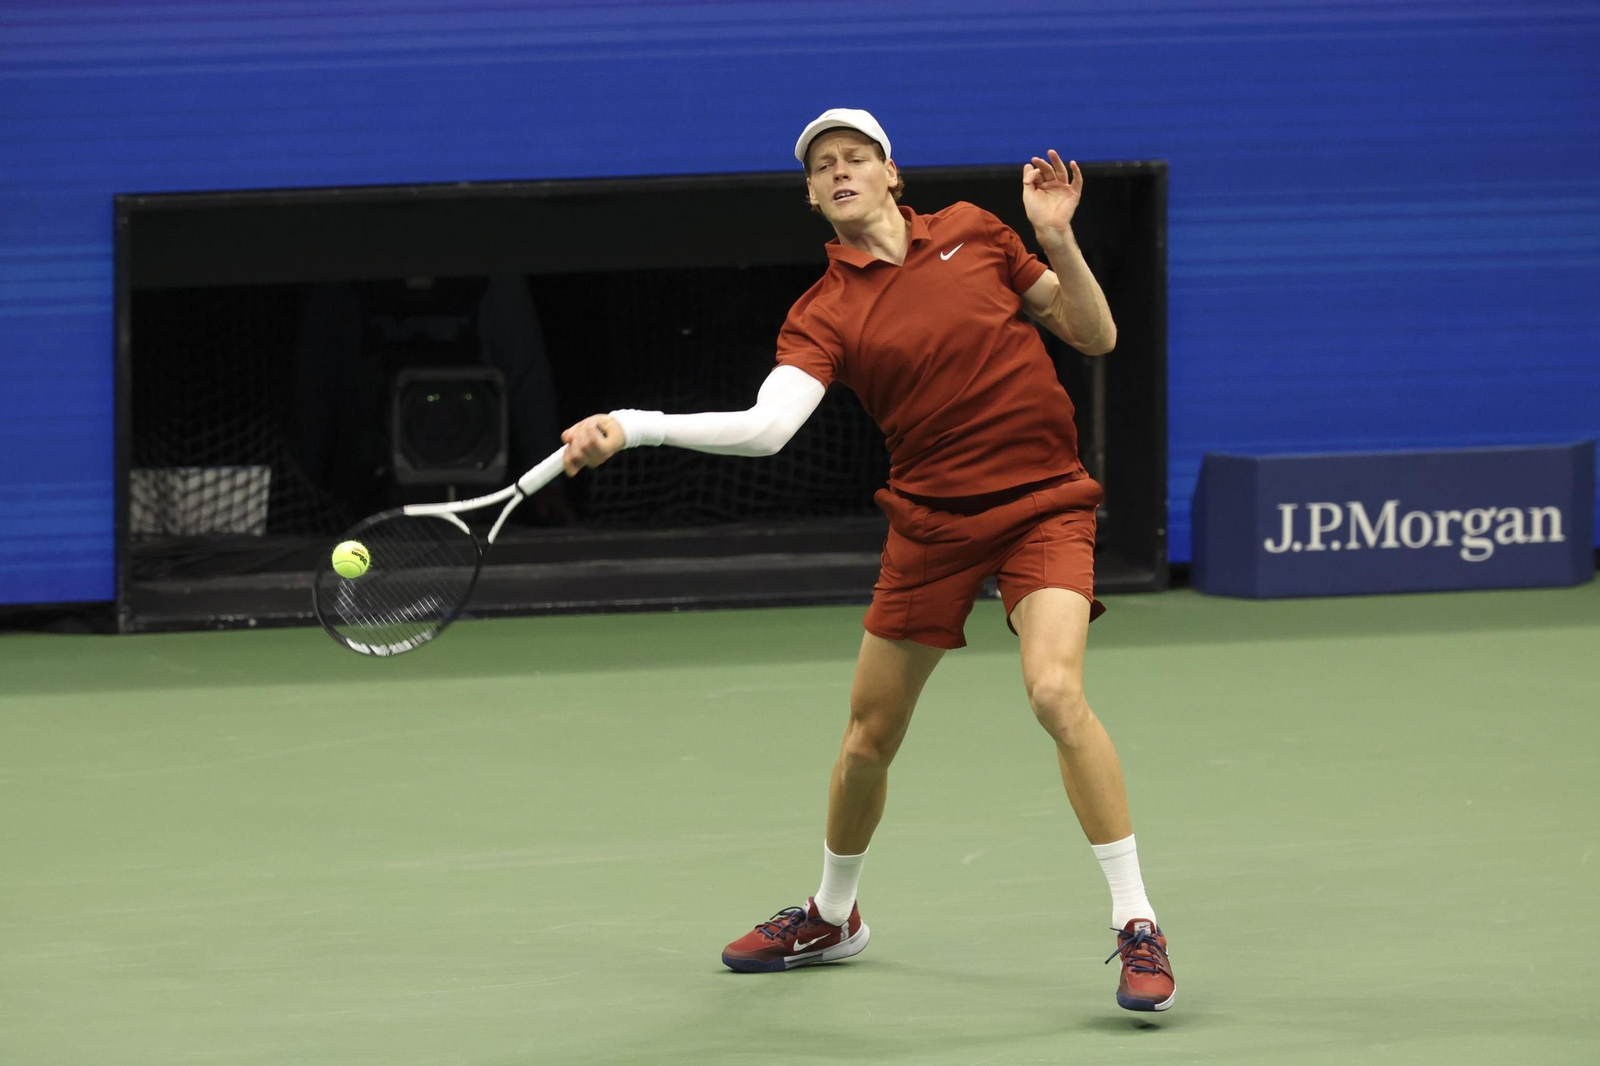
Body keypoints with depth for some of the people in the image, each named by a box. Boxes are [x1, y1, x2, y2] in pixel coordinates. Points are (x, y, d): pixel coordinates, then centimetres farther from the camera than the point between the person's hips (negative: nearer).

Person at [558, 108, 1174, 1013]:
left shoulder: (973, 234, 2)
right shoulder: (826, 315, -1)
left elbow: (1096, 336, 6)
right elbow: (766, 426, -18)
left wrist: (1058, 239, -9)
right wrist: (628, 428, -27)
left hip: (1042, 504, -2)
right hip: (932, 522, 2)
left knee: (1057, 693, -25)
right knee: (869, 738, 10)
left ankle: (1137, 927, -17)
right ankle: (832, 917, 38)